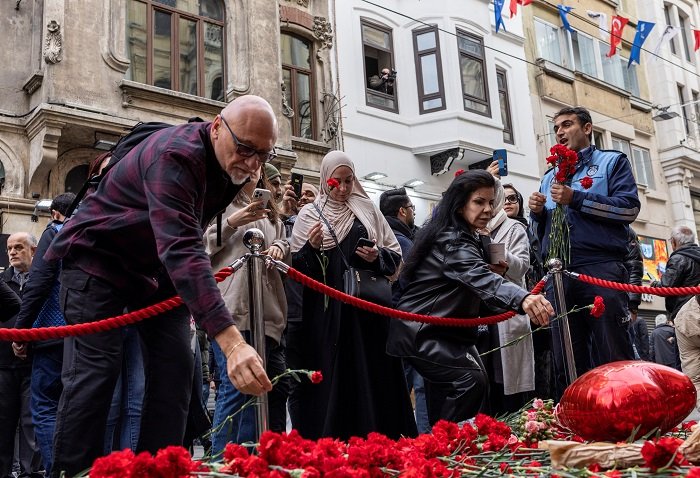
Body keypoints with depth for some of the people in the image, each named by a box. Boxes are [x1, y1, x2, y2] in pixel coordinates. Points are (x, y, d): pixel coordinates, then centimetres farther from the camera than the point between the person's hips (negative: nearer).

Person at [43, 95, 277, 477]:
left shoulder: (233, 165, -6)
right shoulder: (174, 155, -34)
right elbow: (181, 250, -48)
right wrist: (231, 341, -55)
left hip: (158, 267, 8)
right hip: (98, 256, -7)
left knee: (176, 366, -2)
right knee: (95, 369, -15)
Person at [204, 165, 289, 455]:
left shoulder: (268, 211, 26)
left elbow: (284, 243, 27)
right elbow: (202, 244, -2)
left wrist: (279, 247, 5)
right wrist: (232, 223, -10)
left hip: (266, 310, 7)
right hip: (231, 308, -7)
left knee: (276, 385, 6)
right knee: (236, 385, -13)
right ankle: (221, 460, -4)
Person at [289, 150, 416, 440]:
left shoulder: (367, 210, 12)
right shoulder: (309, 214, 7)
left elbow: (395, 254, 14)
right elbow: (297, 266, 3)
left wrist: (377, 257, -6)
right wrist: (311, 248, -15)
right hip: (328, 308, -2)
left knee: (371, 373, 2)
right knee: (331, 376, -3)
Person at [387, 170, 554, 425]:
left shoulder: (467, 237, 10)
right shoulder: (451, 242, -24)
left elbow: (468, 279, 21)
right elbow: (479, 277, -42)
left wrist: (494, 272, -1)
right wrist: (522, 298, -60)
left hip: (443, 330, 11)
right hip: (421, 332, -11)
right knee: (471, 380, -24)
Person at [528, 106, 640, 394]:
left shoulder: (612, 162, 13)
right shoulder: (550, 177, 27)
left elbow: (629, 208, -3)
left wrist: (576, 199, -10)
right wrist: (537, 213, 5)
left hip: (601, 269, -5)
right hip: (558, 274, 5)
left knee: (613, 359, -7)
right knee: (566, 364, 5)